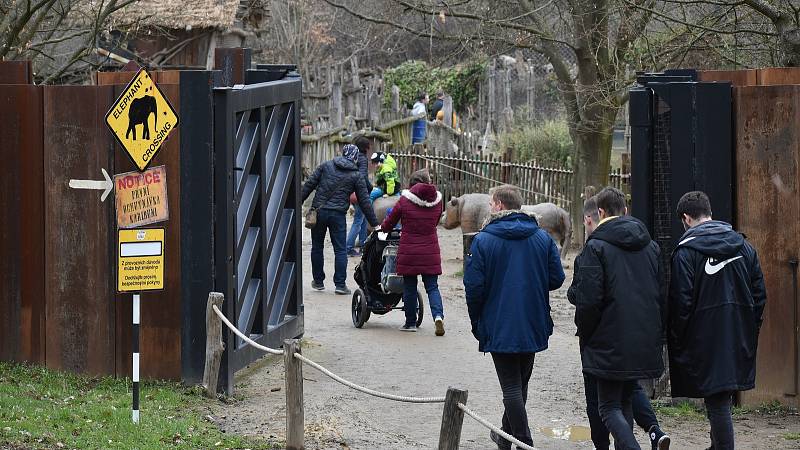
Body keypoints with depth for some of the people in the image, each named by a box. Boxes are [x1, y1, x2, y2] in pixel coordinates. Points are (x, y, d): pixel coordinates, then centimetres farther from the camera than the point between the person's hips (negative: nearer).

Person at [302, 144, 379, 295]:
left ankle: (318, 281, 21)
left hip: (319, 211, 2)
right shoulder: (356, 175, 3)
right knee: (340, 250, 4)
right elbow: (364, 201, 4)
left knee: (317, 247, 14)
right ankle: (340, 284, -2)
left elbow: (309, 185, 3)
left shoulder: (326, 166, 6)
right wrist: (374, 223, 9)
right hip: (338, 215, -1)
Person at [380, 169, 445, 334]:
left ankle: (410, 322, 16)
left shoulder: (404, 201, -6)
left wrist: (381, 228, 27)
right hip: (430, 251, 2)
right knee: (432, 286, 7)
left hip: (408, 251, -2)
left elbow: (388, 224, 4)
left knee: (409, 287, 9)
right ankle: (438, 315, -14)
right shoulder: (437, 200, 0)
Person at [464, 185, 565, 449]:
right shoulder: (543, 238, 2)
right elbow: (556, 278, 2)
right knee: (520, 383, 18)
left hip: (499, 326, -4)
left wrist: (476, 322, 3)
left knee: (511, 386, 0)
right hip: (534, 327, 4)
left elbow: (474, 285, -11)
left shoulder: (483, 240, -9)